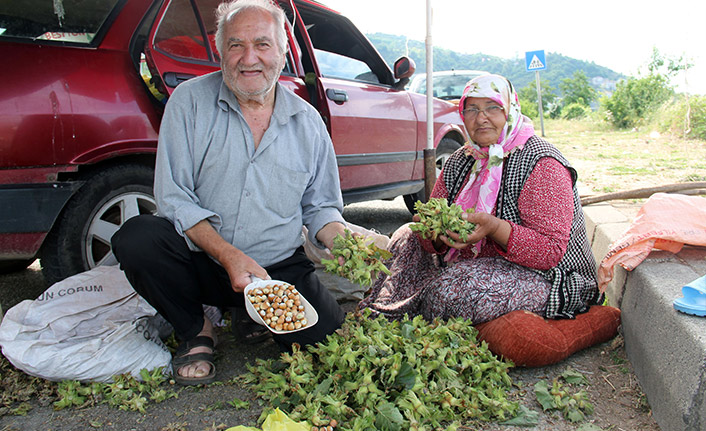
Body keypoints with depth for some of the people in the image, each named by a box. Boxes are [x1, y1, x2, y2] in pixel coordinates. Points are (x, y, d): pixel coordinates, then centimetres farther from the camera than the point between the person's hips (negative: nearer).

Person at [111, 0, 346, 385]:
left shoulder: (308, 122, 4)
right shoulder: (190, 101, -4)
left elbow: (320, 206, 11)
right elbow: (173, 197, -10)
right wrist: (229, 256, -24)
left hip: (279, 268, 2)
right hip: (201, 261, -1)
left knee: (328, 336, -18)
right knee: (135, 238, -29)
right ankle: (195, 331, 0)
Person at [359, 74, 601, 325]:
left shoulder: (541, 165, -16)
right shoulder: (460, 161, 5)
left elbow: (552, 251, -23)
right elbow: (438, 244, 5)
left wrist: (494, 227, -36)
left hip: (542, 276, -7)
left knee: (456, 290, -33)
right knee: (407, 237, 2)